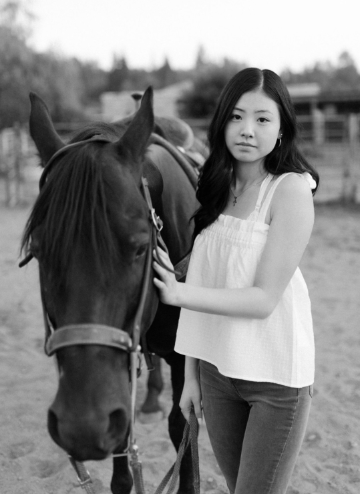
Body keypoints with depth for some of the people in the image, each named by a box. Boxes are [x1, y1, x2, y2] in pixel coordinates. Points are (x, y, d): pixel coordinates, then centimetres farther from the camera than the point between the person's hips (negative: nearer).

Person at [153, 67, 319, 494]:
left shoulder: (290, 189, -13)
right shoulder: (215, 189, 5)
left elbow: (263, 300, -18)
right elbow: (200, 284, 5)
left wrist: (178, 293, -23)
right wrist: (191, 373, 4)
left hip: (276, 375, -6)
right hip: (215, 368, 6)